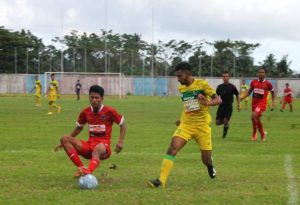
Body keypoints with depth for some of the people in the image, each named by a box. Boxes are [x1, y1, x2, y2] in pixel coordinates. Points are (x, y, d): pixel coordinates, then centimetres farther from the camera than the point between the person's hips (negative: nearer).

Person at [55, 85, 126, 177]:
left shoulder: (109, 111, -5)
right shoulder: (85, 112, 6)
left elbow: (122, 125, 6)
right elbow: (79, 128, 23)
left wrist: (120, 142, -6)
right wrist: (65, 142, 19)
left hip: (104, 146, -5)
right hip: (89, 146, 5)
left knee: (97, 149, -43)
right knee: (64, 138, -17)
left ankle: (88, 172, -72)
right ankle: (81, 168, -31)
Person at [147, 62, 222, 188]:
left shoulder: (202, 84, -9)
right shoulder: (181, 88, 7)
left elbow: (218, 100, -11)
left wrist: (207, 103, -30)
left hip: (202, 125, -3)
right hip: (186, 125, 3)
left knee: (206, 160, 4)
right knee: (172, 148, -20)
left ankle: (210, 166, 43)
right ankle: (161, 180, -25)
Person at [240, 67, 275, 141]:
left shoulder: (268, 83, -5)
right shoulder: (254, 82, 3)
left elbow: (272, 92, 10)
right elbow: (249, 91, 13)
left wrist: (273, 102, 0)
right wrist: (243, 97, -3)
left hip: (262, 103, -5)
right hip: (254, 103, 5)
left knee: (254, 116, -25)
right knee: (257, 119, 12)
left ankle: (254, 134, -9)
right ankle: (263, 133, 35)